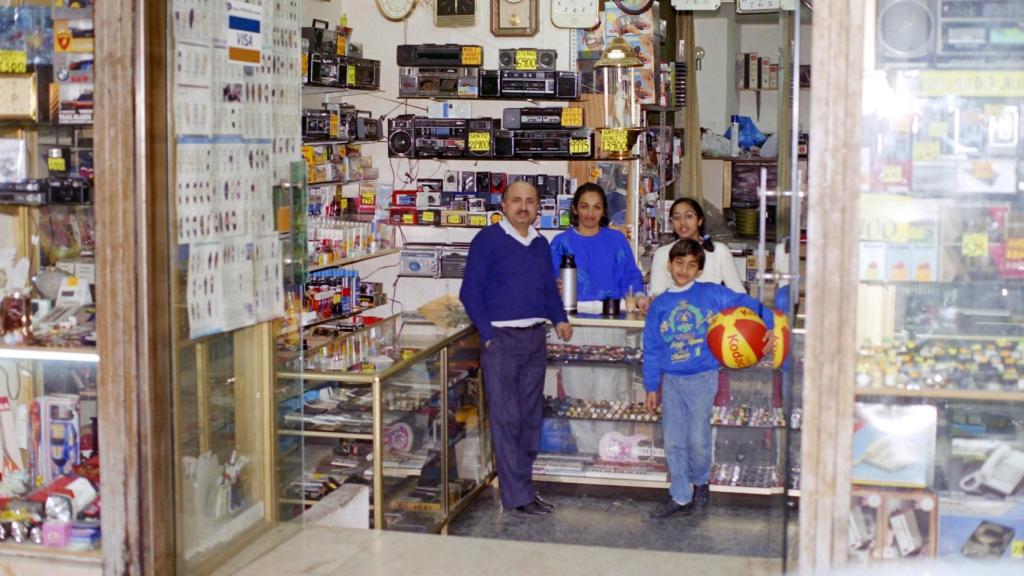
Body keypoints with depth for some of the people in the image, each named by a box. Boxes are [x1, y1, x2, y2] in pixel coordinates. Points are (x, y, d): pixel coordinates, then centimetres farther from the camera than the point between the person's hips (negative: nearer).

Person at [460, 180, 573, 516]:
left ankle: (522, 484, 21)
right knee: (507, 419, -4)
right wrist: (488, 336, -14)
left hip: (536, 338, 7)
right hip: (501, 339, -6)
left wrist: (559, 319, 6)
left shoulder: (541, 245, 14)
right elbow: (470, 292, -7)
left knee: (531, 417, 11)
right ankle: (518, 496, -1)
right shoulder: (488, 240, -5)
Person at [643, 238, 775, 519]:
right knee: (673, 442, 4)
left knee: (698, 438, -3)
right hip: (671, 379, 3)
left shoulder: (712, 294, -1)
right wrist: (651, 386, 8)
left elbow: (747, 304, -1)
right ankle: (680, 498, 15)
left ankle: (701, 481, 26)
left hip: (702, 377, -3)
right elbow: (652, 349, 9)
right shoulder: (659, 305, 7)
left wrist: (769, 325, -17)